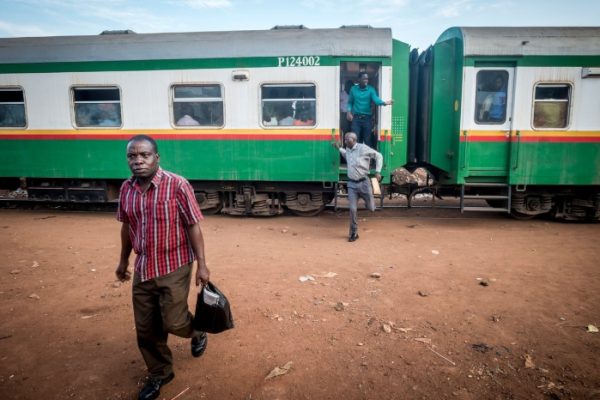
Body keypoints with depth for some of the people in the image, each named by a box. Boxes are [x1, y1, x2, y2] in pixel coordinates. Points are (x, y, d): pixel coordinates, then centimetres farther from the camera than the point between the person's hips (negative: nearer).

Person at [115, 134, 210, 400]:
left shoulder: (177, 185, -16)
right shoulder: (126, 189, 0)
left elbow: (193, 227, -13)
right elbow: (126, 227, 13)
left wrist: (201, 265, -13)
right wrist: (123, 261, 20)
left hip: (174, 267, -5)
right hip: (142, 269, 5)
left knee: (173, 322, 1)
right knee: (145, 329, 11)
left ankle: (197, 333, 38)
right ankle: (159, 374, 35)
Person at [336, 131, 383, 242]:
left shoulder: (363, 148, -11)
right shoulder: (348, 150, 7)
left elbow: (379, 156, -3)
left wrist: (378, 171, -9)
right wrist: (339, 148, 21)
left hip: (363, 182, -3)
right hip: (351, 184, 4)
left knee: (371, 208, 7)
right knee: (353, 209, -2)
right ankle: (353, 233, 10)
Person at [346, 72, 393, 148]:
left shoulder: (371, 89, -1)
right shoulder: (353, 89, 5)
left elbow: (376, 99, -17)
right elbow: (350, 102, 13)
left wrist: (384, 102, -37)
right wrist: (349, 112, -4)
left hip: (367, 118, -1)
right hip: (356, 118, 1)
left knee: (367, 141, 3)